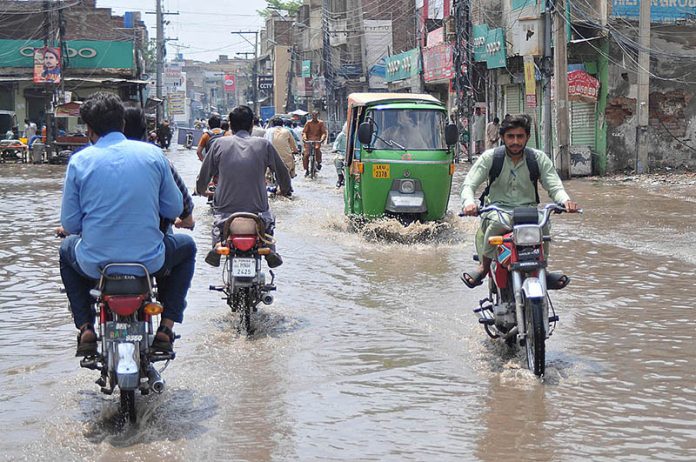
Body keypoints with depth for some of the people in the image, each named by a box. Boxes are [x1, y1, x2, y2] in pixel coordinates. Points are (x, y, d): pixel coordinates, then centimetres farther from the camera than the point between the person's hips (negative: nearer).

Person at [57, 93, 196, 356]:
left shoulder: (79, 161, -4)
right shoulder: (152, 154, -1)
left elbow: (70, 224, -1)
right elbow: (174, 209, 5)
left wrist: (66, 229, 24)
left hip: (94, 264, 0)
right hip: (150, 262, 0)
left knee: (67, 249, 36)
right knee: (186, 247, 33)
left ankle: (85, 328, 21)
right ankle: (166, 327, 16)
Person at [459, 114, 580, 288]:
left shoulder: (539, 158, 4)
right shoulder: (490, 157, 0)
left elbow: (555, 187, -1)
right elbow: (469, 184, -5)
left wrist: (566, 200, -26)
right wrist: (469, 202, -29)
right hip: (497, 208, -1)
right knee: (498, 223, -38)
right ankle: (484, 265, -15)